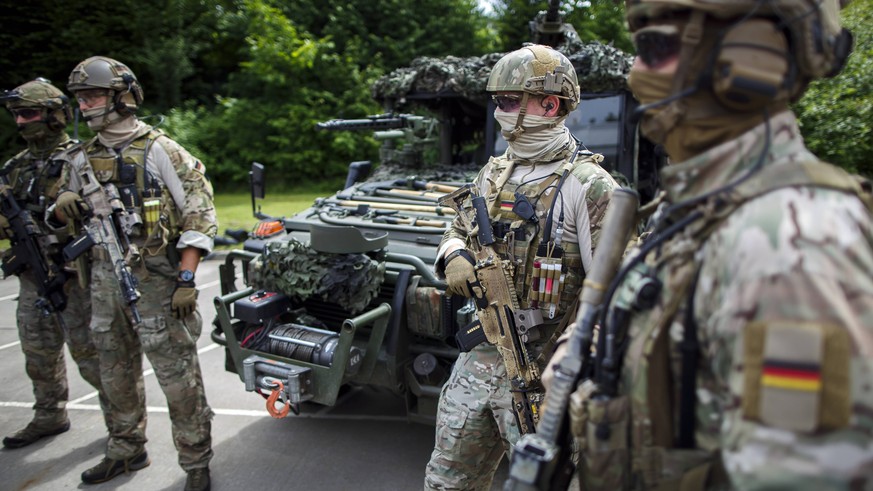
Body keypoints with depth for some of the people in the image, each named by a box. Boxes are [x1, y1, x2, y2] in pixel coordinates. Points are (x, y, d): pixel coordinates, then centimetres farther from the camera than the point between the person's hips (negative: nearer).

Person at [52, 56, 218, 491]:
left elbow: (199, 214, -11)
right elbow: (65, 210, 21)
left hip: (154, 281, -7)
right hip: (105, 280, 7)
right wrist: (65, 208, -5)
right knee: (116, 374, 18)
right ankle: (126, 451, 37)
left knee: (177, 376, -1)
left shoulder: (159, 150, -9)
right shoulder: (86, 157, 11)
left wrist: (186, 278, -17)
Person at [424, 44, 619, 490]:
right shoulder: (494, 173, 9)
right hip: (481, 357, 7)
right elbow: (458, 231, 21)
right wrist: (454, 257, -3)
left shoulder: (587, 185, -12)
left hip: (542, 372, -6)